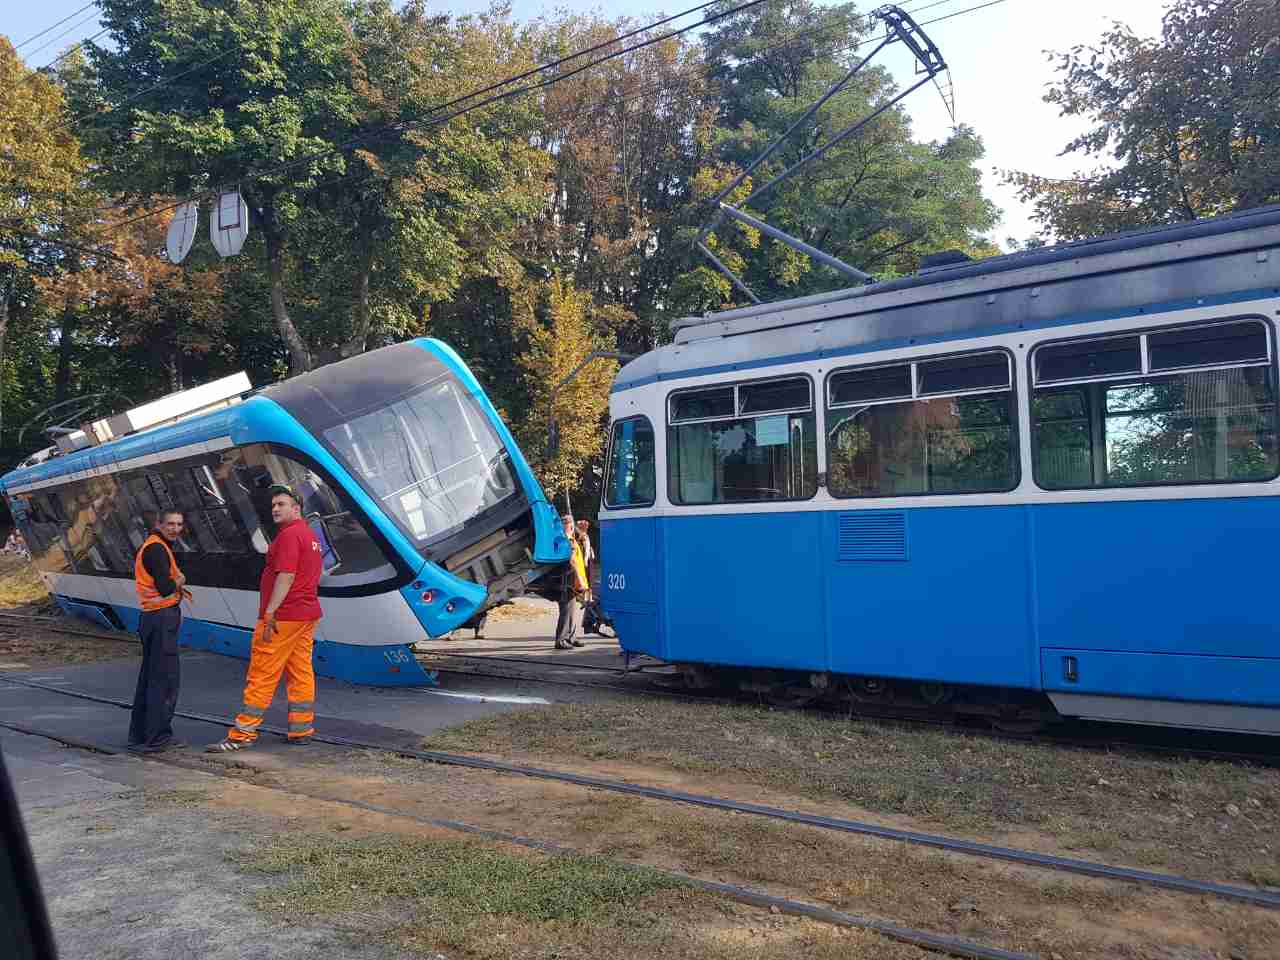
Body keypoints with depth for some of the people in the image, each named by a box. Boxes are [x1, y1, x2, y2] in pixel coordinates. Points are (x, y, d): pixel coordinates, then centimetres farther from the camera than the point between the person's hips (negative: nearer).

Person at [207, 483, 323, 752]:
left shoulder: (289, 535, -14)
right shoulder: (310, 534, 17)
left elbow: (286, 577, -21)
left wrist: (269, 613, -22)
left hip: (282, 617, -10)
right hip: (307, 614, 10)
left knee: (261, 675, -4)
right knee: (301, 672, 10)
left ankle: (243, 733, 0)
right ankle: (301, 730, 13)